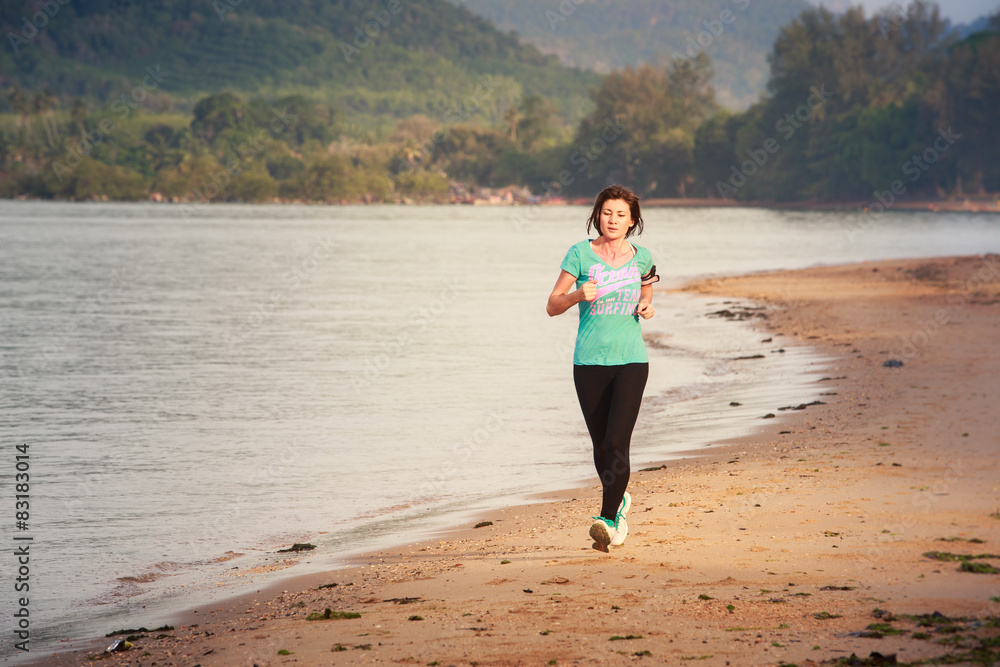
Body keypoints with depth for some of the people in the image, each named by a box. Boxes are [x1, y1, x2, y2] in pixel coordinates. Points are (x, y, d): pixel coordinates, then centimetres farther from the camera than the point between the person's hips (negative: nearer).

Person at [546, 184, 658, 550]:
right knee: (601, 445, 8)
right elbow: (552, 306, 1)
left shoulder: (641, 257, 5)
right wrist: (578, 295, -19)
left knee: (617, 442, -15)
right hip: (589, 362, 0)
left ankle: (609, 519, -12)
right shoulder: (580, 254, -1)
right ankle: (618, 499, 35)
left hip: (631, 360, 0)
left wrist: (647, 308, 2)